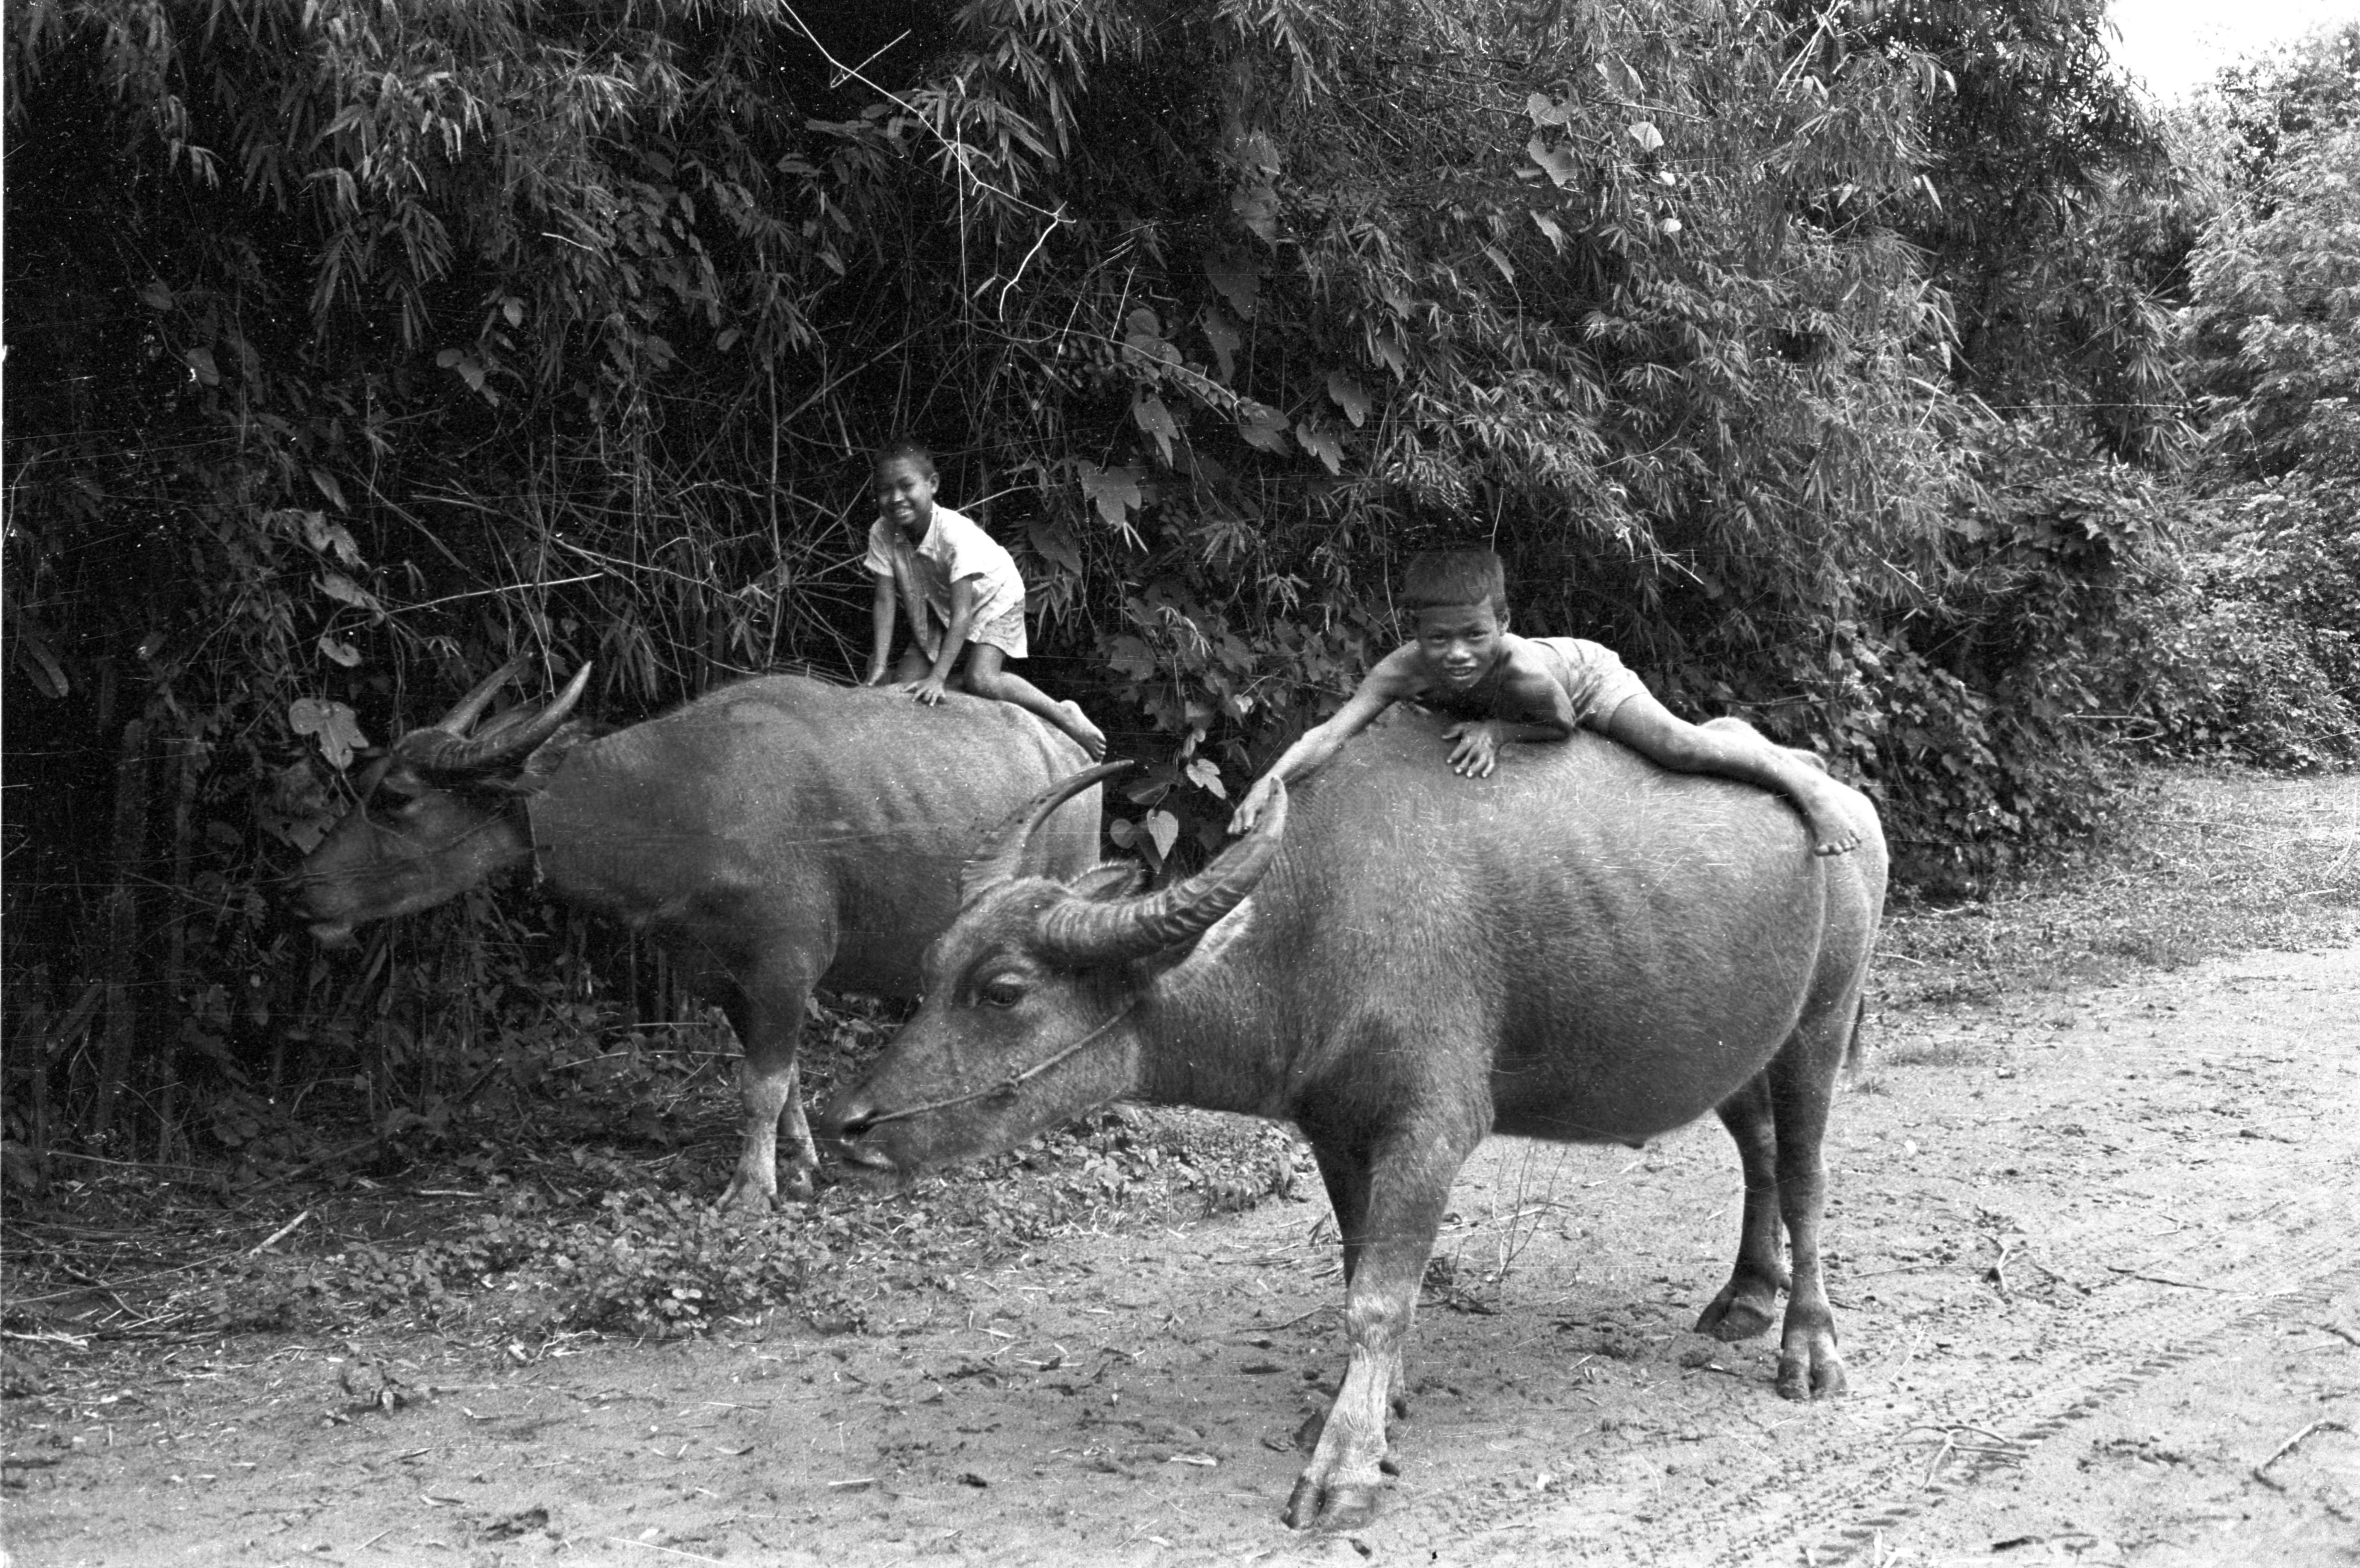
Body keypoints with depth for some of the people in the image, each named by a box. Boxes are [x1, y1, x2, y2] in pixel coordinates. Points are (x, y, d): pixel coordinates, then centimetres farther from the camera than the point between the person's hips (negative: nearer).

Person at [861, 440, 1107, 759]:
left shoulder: (955, 534, -38)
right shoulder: (881, 533, -24)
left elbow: (961, 615, -37)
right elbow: (885, 601, -19)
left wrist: (938, 677, -41)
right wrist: (879, 666, -26)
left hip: (993, 596, -6)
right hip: (939, 604, 6)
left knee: (980, 679, -26)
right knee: (906, 683, -6)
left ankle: (1064, 716, -10)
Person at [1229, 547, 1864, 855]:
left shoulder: (1525, 671, -45)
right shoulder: (1405, 670, -39)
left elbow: (1561, 722, -22)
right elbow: (1331, 732, -48)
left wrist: (1498, 729, -37)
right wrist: (1270, 781, -63)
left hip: (1588, 677, -5)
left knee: (1681, 746, -25)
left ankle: (1805, 779, -2)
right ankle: (1731, 734, 47)